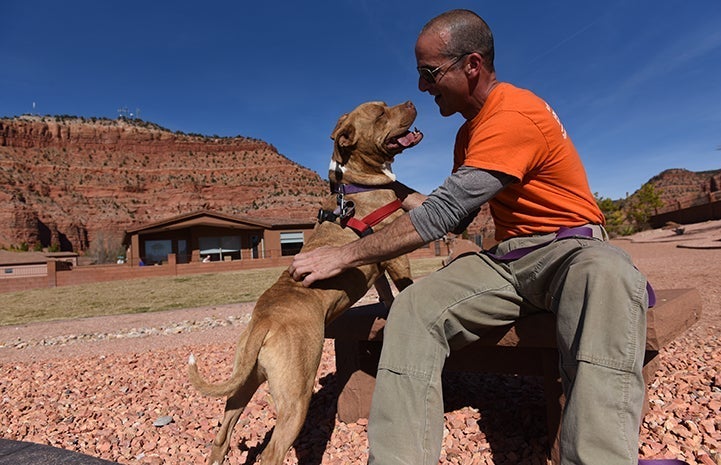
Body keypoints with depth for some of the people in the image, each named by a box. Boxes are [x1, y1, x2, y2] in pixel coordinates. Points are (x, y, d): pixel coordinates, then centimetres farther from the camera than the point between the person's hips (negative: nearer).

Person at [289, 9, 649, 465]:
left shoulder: (515, 115, -16)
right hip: (508, 257, 7)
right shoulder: (470, 132, 15)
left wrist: (344, 255, -16)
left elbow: (442, 214, -22)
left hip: (570, 249, -6)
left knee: (606, 275, -42)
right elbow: (456, 215, 17)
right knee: (414, 309, -18)